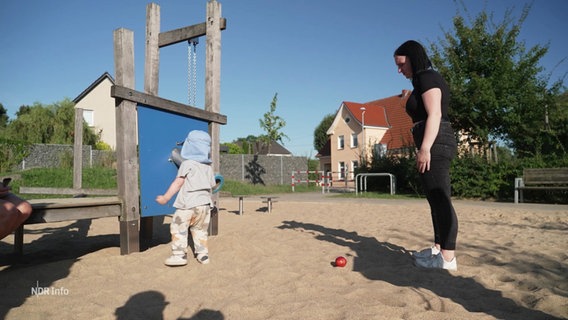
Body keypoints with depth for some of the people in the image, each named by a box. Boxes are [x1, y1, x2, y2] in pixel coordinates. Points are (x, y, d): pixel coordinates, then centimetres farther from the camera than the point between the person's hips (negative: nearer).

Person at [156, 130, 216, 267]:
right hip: (205, 203, 6)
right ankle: (203, 254, 15)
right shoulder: (208, 166, 13)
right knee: (200, 229, 16)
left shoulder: (187, 163, -5)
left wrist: (165, 198, -3)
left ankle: (179, 255, -1)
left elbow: (178, 183, -8)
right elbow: (212, 185, 17)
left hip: (188, 204, -6)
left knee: (178, 227, 3)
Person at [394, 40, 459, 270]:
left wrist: (425, 148, -23)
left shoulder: (427, 77, -5)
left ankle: (448, 258, -8)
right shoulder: (427, 80, 25)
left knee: (440, 200, -11)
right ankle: (439, 248, 22)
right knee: (437, 200, 13)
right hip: (435, 146, 11)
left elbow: (435, 115, -16)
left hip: (435, 144, -11)